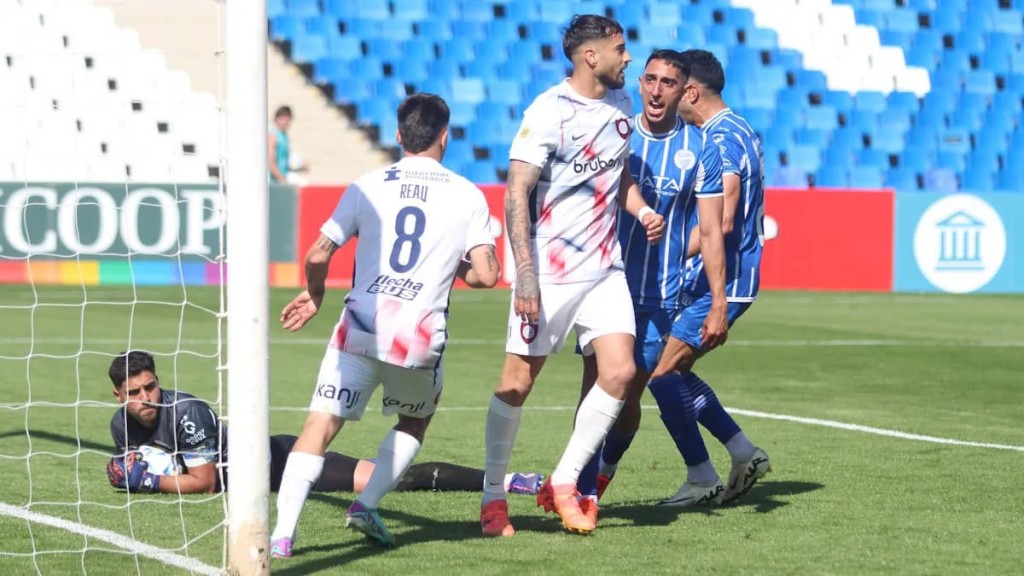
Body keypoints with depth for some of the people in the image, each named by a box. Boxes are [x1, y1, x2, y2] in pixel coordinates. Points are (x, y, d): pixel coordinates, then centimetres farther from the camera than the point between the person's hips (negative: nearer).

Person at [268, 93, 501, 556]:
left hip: (360, 325, 0)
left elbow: (317, 256, 5)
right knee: (415, 422, 27)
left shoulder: (367, 186, 7)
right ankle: (366, 505, 12)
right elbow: (486, 275, -2)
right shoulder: (468, 196, 5)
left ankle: (282, 532, -16)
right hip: (420, 338, 0)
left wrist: (315, 294, 25)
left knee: (320, 425, -2)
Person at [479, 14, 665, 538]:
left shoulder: (620, 103, 8)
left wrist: (642, 210, 2)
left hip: (603, 268, 6)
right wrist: (524, 274, -21)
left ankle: (563, 484, 7)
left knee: (620, 371, -6)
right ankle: (493, 495, 15)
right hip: (549, 272, -6)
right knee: (517, 382, 0)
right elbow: (516, 193, -16)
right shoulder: (548, 113, -14)